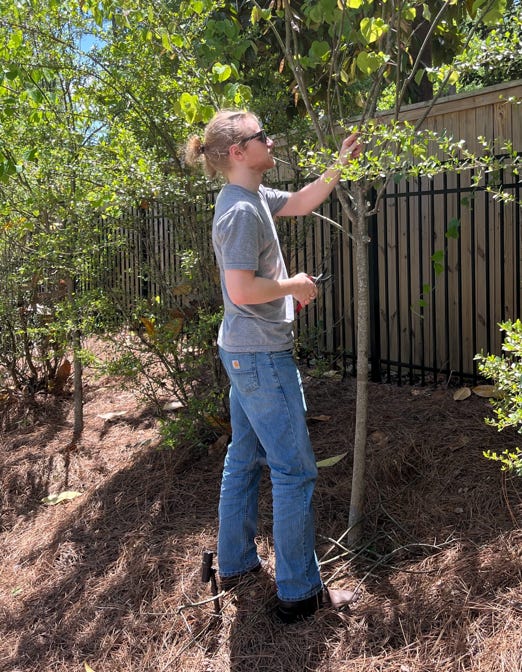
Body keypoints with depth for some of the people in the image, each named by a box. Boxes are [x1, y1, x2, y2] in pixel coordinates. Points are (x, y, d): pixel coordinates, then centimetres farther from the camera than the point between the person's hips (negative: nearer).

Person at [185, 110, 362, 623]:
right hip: (262, 354, -10)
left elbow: (300, 203, 24)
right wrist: (294, 285, -12)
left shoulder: (253, 197, 10)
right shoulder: (242, 210, -20)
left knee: (244, 459, 18)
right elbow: (242, 291, -26)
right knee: (294, 470, -1)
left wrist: (340, 164, 15)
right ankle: (299, 592, 11)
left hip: (243, 352, 10)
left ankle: (235, 563, 33)